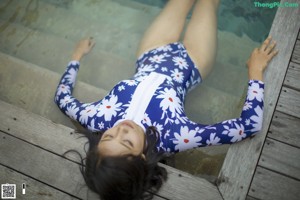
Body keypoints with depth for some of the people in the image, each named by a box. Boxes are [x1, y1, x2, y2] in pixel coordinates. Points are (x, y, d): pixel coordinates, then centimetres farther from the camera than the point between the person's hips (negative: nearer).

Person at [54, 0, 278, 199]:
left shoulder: (100, 120, -35)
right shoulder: (171, 139, -43)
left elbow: (62, 97, -13)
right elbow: (249, 125, -35)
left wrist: (77, 56, 0)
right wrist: (256, 71, -25)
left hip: (151, 59, 3)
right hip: (188, 64, -2)